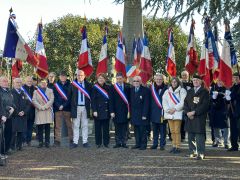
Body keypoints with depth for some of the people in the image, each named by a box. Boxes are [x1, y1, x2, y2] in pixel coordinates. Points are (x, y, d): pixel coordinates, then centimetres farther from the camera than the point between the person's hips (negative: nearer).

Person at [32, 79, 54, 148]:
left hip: (48, 111, 0)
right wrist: (40, 107, -12)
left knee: (47, 127, -1)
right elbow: (34, 100, 1)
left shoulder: (50, 90, 12)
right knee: (40, 128, -1)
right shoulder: (36, 91, 13)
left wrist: (45, 106, -12)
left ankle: (47, 142, 4)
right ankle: (40, 142, 6)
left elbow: (51, 100, -1)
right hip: (39, 112, 0)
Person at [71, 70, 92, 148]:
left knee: (85, 125, 6)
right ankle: (75, 142, 6)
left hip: (85, 107, 1)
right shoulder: (73, 85, 2)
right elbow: (69, 97, 2)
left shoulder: (88, 85, 6)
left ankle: (85, 142, 10)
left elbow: (91, 96, 8)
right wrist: (72, 106, -4)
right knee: (75, 125, 2)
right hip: (76, 107, -1)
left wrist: (89, 104, -1)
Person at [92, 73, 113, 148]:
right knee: (98, 127, 3)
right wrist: (94, 111, -12)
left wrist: (111, 111, 0)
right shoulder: (94, 88, 0)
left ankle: (106, 143, 13)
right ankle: (98, 143, 11)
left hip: (106, 111, 2)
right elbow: (93, 100, -3)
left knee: (106, 127, 6)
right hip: (98, 111, -2)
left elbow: (110, 100, 6)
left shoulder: (108, 88, 8)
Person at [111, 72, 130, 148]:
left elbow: (129, 99, 5)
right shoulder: (113, 88, 1)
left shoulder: (127, 87, 4)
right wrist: (112, 111, -6)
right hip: (117, 111, -1)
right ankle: (118, 142, 11)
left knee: (125, 127, 5)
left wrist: (129, 110, 0)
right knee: (117, 127, 4)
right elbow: (111, 100, 0)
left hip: (125, 111, 1)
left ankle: (124, 142, 12)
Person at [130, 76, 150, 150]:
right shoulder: (131, 90, 10)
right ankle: (138, 143, 16)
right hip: (134, 114, 5)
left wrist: (144, 114, -13)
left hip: (142, 114, -5)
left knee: (143, 129, -2)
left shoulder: (145, 90, -6)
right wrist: (130, 112, 4)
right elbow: (130, 102, 12)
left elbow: (146, 104, -9)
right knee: (136, 129, 8)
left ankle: (143, 144, 5)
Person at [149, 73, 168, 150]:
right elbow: (150, 100, 7)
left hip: (162, 112, -3)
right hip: (154, 112, 3)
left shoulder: (166, 88, -4)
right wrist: (150, 111, 3)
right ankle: (155, 144, 20)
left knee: (162, 130, 3)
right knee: (155, 130, 11)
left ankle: (162, 145, 11)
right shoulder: (152, 88, 5)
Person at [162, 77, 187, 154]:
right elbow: (164, 101, 9)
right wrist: (168, 109, -5)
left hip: (178, 113, -5)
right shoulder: (167, 91, 15)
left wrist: (175, 109, -12)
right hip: (169, 113, 5)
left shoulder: (182, 91, 0)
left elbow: (183, 102, -8)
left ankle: (178, 147, -3)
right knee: (172, 131, 8)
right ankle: (174, 146, 15)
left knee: (177, 131, -7)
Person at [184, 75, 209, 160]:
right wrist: (188, 112, -6)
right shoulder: (189, 92, 17)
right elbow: (185, 103, 13)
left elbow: (205, 105, -10)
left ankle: (201, 153, -5)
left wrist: (194, 112, -15)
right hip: (190, 117, 5)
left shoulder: (205, 92, -1)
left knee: (200, 135, -9)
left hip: (200, 117, -5)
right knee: (191, 136, 8)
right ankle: (192, 152, 17)